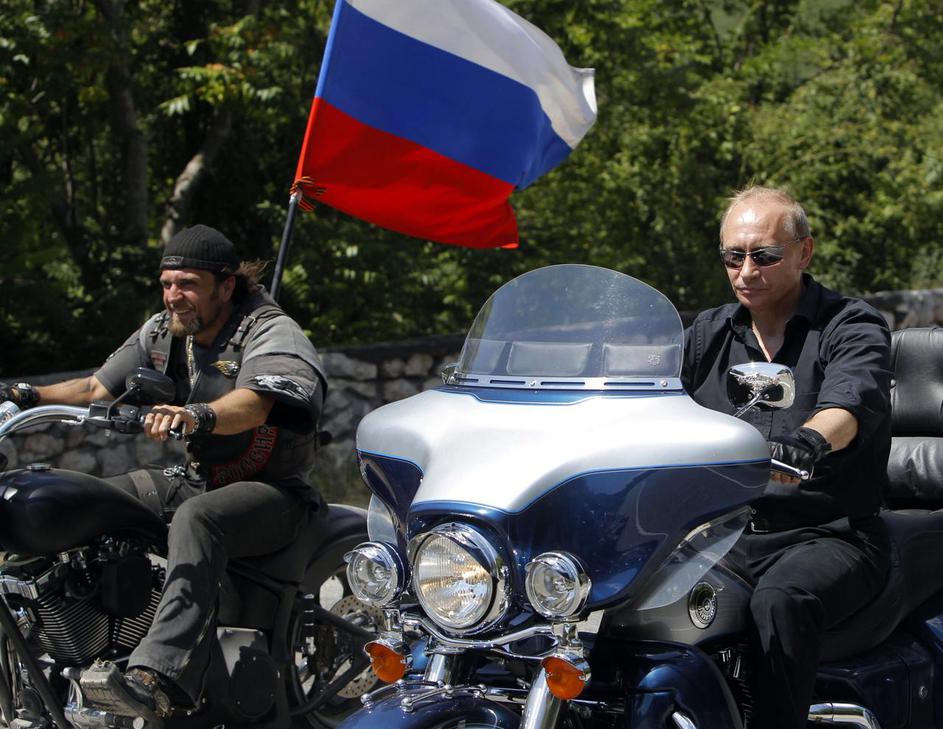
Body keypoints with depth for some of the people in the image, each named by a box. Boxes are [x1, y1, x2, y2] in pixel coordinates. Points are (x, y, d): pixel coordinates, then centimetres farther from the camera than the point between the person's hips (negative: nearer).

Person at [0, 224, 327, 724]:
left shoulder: (271, 334, -14)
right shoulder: (163, 332, 9)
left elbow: (250, 405, -34)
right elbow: (97, 388, 6)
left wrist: (196, 415, -54)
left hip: (272, 491, -8)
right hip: (195, 478, 8)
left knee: (196, 520, -39)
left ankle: (157, 678, -54)